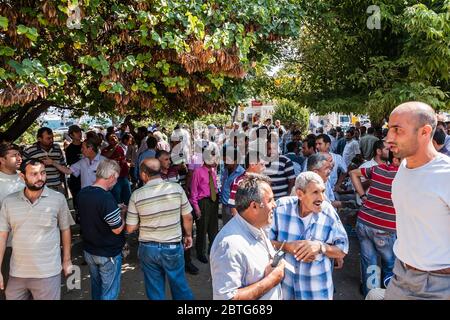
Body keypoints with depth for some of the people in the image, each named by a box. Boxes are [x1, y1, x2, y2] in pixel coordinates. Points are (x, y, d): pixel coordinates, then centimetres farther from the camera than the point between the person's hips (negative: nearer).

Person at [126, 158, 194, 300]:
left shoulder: (137, 195, -12)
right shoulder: (176, 188, -12)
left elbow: (130, 228, -6)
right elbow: (188, 217, -3)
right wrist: (188, 235, 13)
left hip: (148, 248, 0)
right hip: (172, 247, 0)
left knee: (155, 291, 16)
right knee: (180, 285, 18)